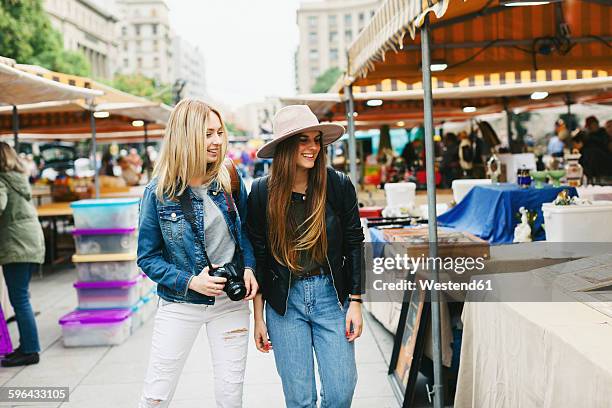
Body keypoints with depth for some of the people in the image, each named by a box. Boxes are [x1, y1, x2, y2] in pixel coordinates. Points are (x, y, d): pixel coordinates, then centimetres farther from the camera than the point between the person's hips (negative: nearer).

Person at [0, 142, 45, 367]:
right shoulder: (20, 178, 15)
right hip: (33, 241, 8)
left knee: (19, 299, -4)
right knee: (21, 298, 15)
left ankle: (30, 350, -1)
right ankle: (26, 345, 20)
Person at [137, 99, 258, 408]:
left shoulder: (230, 179, -3)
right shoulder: (159, 192, -12)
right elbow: (147, 257, -6)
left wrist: (249, 268, -7)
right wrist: (190, 282, -18)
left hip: (231, 301, 2)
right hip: (180, 304, -2)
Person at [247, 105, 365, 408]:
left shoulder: (338, 185, -4)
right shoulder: (262, 192, -4)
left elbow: (354, 244, 2)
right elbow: (257, 256, 1)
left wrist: (355, 303, -1)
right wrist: (258, 317, 2)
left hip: (331, 295, 1)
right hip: (284, 301, 0)